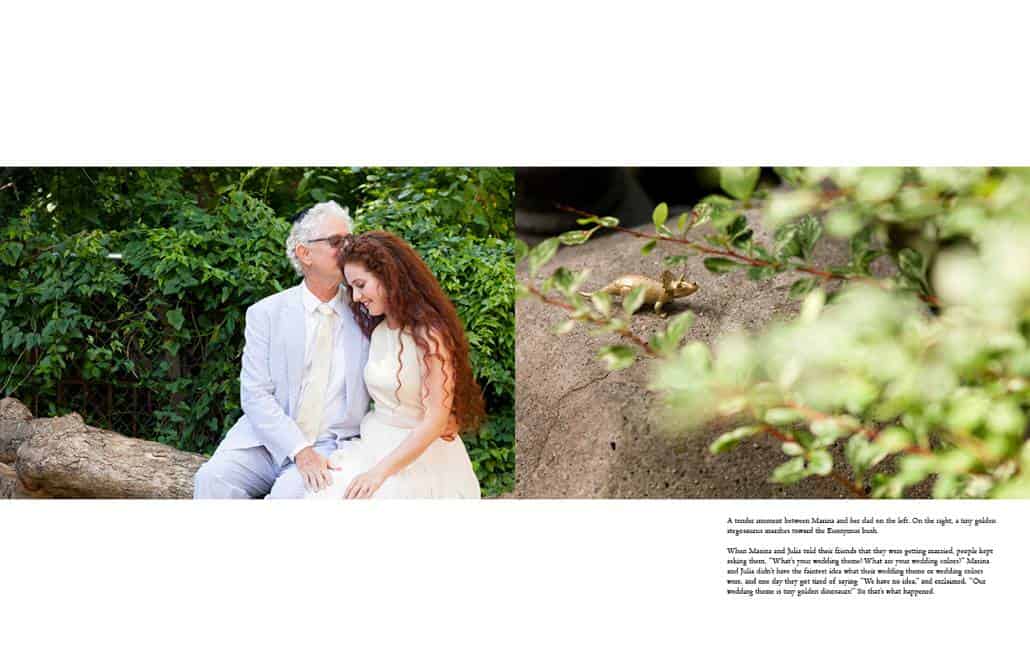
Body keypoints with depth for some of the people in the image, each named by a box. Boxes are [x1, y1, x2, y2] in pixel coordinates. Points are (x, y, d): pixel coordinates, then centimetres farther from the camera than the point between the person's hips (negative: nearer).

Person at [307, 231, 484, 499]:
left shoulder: (428, 335, -13)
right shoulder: (377, 329, 11)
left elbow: (436, 421, -17)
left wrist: (379, 472, -22)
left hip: (421, 459, -6)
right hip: (372, 447, 6)